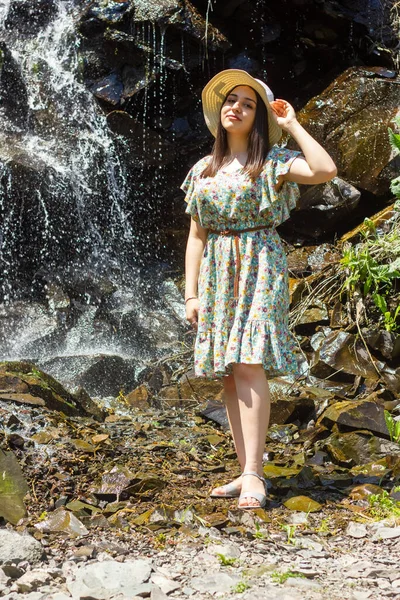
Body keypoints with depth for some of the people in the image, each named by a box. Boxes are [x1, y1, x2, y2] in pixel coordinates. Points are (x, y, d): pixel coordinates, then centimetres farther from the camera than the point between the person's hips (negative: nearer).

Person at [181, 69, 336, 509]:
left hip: (258, 267, -5)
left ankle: (253, 475, -16)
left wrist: (292, 125, -8)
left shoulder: (273, 161, 1)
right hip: (217, 273, 5)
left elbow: (325, 171, -19)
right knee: (228, 375, 3)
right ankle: (247, 472, 9)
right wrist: (191, 294, 7)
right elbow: (196, 236, 15)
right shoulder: (203, 170, 16)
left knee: (248, 366, -17)